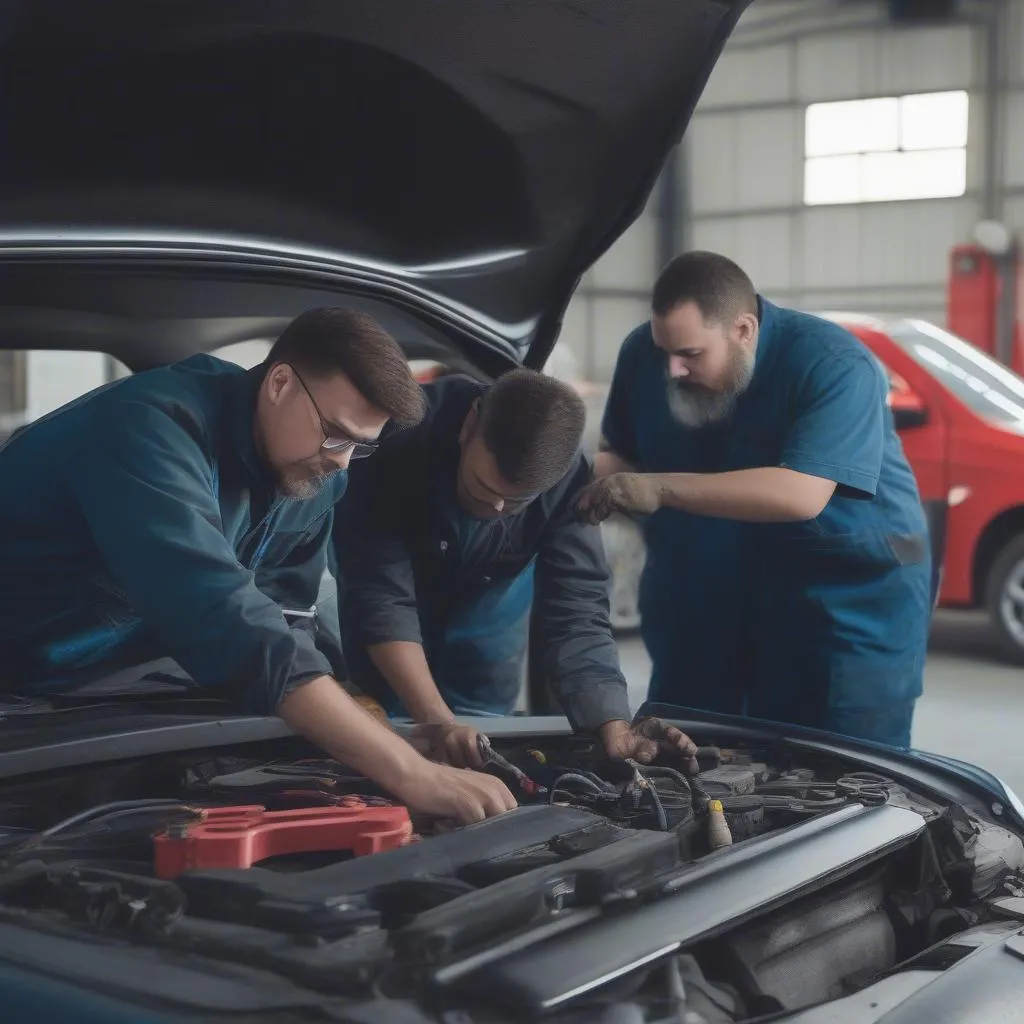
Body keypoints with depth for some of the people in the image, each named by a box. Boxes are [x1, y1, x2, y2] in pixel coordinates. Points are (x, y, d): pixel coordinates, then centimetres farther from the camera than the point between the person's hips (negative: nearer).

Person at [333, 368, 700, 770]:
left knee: (482, 754, 9)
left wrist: (614, 727, -47)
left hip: (486, 607, 2)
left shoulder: (569, 479, -33)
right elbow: (379, 595, -41)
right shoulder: (400, 441, -41)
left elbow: (576, 610, -33)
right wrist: (437, 721, -50)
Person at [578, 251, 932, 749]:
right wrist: (595, 473, -18)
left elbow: (803, 495, -35)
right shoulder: (643, 353, -5)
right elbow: (621, 455, 7)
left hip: (847, 608, -5)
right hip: (702, 601, 6)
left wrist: (662, 489, -38)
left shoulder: (834, 366, -24)